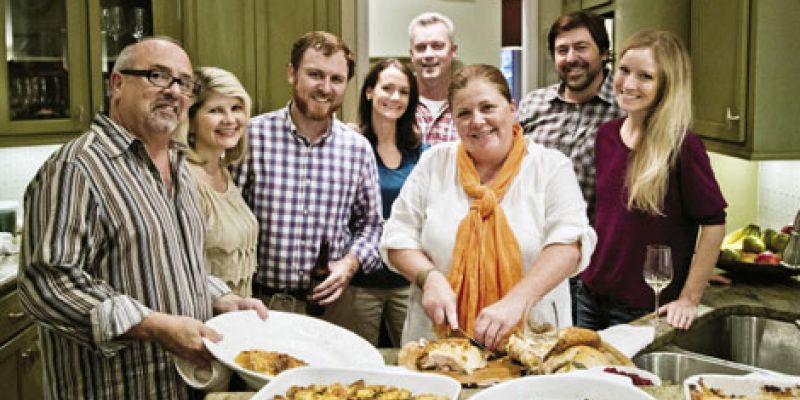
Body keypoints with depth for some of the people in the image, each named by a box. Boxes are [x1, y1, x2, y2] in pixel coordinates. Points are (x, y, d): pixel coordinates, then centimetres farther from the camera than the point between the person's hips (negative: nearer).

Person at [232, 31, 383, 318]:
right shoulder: (253, 136, -10)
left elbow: (370, 223, 10)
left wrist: (349, 263, -7)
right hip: (258, 303, -2)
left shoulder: (358, 148, 0)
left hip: (329, 302, 3)